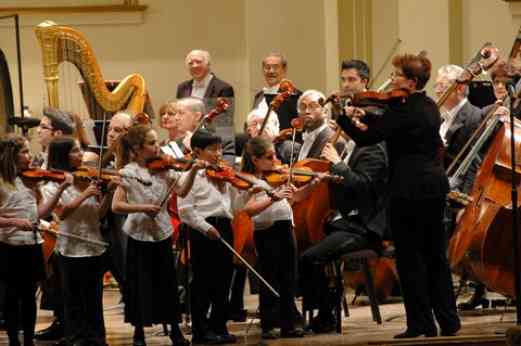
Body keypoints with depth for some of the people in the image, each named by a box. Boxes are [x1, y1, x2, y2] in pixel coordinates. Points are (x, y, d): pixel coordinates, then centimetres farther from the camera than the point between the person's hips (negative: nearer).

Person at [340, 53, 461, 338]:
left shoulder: (402, 110, -17)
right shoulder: (429, 107, 11)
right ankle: (448, 321, 16)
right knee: (435, 256, 14)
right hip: (435, 186, 9)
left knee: (410, 259, -1)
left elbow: (365, 138, -18)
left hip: (409, 191, -9)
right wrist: (367, 116, 11)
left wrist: (343, 117, -5)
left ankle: (421, 324, 0)